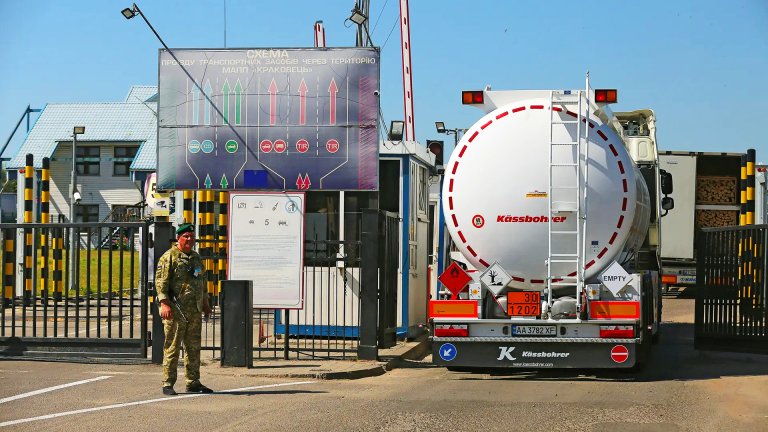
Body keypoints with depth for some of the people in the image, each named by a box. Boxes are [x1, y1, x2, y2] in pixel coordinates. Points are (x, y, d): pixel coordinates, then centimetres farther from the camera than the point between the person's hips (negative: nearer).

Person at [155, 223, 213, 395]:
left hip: (195, 311, 7)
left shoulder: (196, 258, 18)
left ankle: (193, 382, 17)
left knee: (194, 348, 10)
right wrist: (164, 303, -21)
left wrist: (205, 304, 22)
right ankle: (168, 384, 1)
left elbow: (202, 282, 26)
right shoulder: (169, 257, -5)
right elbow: (160, 282, -12)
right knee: (172, 347, -4)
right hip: (176, 311, -7)